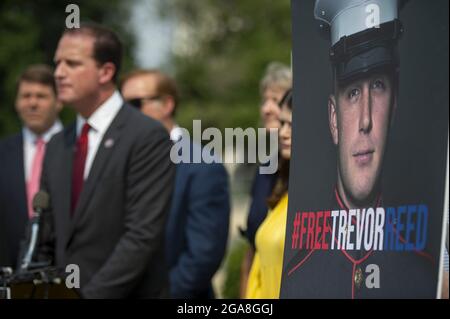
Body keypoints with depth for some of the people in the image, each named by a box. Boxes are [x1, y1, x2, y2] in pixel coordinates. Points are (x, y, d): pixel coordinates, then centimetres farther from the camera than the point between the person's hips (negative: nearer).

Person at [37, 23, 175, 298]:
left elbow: (143, 236, -16)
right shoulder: (58, 146, 12)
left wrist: (91, 295, -20)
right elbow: (47, 243, 14)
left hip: (124, 294, -6)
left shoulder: (148, 137, -9)